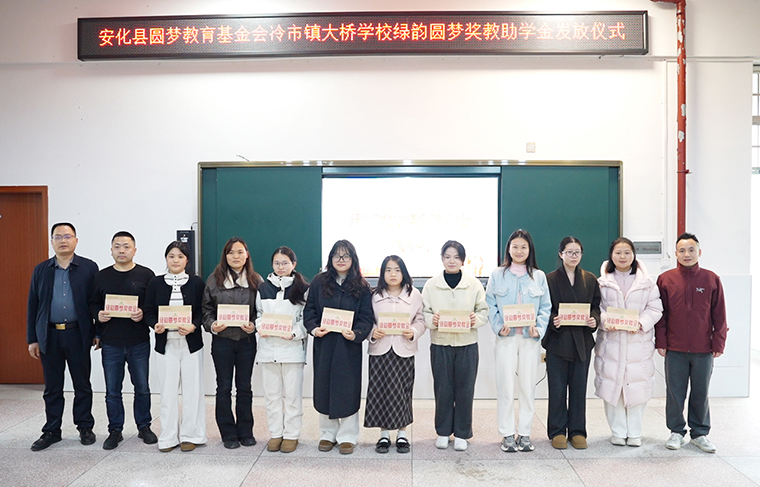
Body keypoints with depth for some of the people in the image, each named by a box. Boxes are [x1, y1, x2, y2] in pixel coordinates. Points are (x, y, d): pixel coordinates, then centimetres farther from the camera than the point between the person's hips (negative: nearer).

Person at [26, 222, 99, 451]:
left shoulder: (89, 268, 1)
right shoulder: (41, 270, 8)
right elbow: (32, 306, 8)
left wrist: (99, 333, -2)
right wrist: (32, 339, 4)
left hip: (78, 335, -2)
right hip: (49, 336, 2)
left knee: (82, 385, 7)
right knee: (52, 388, 10)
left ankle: (85, 428, 19)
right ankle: (51, 431, 22)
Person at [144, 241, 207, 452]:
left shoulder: (197, 282, 2)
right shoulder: (155, 283, 6)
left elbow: (204, 311, 0)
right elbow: (148, 312, 4)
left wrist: (193, 326, -17)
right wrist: (155, 325, -16)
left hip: (191, 342, -1)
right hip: (166, 342, 1)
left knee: (192, 389, 4)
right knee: (168, 390, 6)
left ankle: (190, 435, 16)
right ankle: (168, 436, 17)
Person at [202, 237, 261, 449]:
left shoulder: (256, 280, 3)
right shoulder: (214, 280, 2)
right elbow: (206, 309, 3)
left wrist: (254, 326, -14)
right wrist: (212, 326, -15)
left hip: (247, 340, 0)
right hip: (222, 340, 0)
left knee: (244, 386, 10)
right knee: (224, 387, 7)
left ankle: (245, 431, 22)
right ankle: (228, 433, 18)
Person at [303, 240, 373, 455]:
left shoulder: (361, 287, 1)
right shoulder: (319, 282, 5)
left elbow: (366, 317, -2)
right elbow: (309, 310, 5)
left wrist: (356, 334, -20)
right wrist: (313, 328, -13)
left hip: (349, 346, -2)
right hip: (324, 343, 2)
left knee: (348, 389, 2)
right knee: (324, 388, 8)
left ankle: (347, 436, 15)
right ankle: (327, 434, 23)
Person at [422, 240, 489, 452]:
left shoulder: (474, 284, 1)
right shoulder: (431, 284, 2)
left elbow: (484, 311, 3)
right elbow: (424, 313, 2)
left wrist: (476, 319, -17)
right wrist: (432, 320, -18)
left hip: (467, 344, 0)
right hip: (440, 344, 0)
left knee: (465, 390, 5)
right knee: (442, 389, 7)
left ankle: (462, 434, 20)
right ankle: (443, 432, 23)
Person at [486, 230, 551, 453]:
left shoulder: (539, 276, 7)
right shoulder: (498, 275, 5)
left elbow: (546, 307, 6)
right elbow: (491, 305, 2)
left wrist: (538, 328, -9)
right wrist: (499, 327, -12)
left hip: (530, 338, 1)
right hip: (506, 337, -1)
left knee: (528, 386, 6)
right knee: (506, 386, 1)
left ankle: (525, 433, 18)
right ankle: (507, 434, 12)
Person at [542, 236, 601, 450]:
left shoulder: (590, 280, 9)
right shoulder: (550, 279, -1)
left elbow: (596, 306, 11)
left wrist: (595, 320, -9)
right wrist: (553, 321, -20)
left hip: (582, 341, 3)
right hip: (557, 341, -3)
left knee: (579, 388, 8)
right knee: (557, 389, 3)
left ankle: (577, 431, 19)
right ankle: (557, 431, 15)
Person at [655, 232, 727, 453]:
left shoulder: (711, 279, 1)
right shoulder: (665, 279, 0)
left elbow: (719, 315, 4)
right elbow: (660, 314, 3)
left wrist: (718, 343, 0)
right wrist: (660, 341, -1)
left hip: (703, 349, 0)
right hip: (674, 349, 0)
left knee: (701, 393, 10)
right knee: (675, 392, 7)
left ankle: (700, 433, 26)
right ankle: (676, 432, 22)